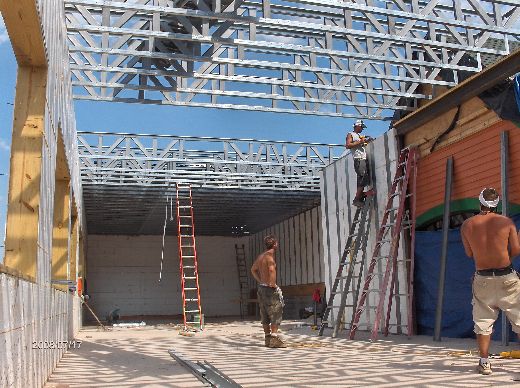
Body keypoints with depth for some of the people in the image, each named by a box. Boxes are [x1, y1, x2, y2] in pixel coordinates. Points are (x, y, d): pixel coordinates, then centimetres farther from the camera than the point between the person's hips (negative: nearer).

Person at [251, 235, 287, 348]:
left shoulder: (260, 256, 13)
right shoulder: (270, 255, -14)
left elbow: (253, 269, 26)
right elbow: (271, 269, -31)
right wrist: (273, 283, -23)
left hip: (261, 287, 9)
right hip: (269, 288, -9)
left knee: (265, 314, 12)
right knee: (276, 313, -4)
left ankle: (267, 338, 17)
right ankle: (274, 338, -7)